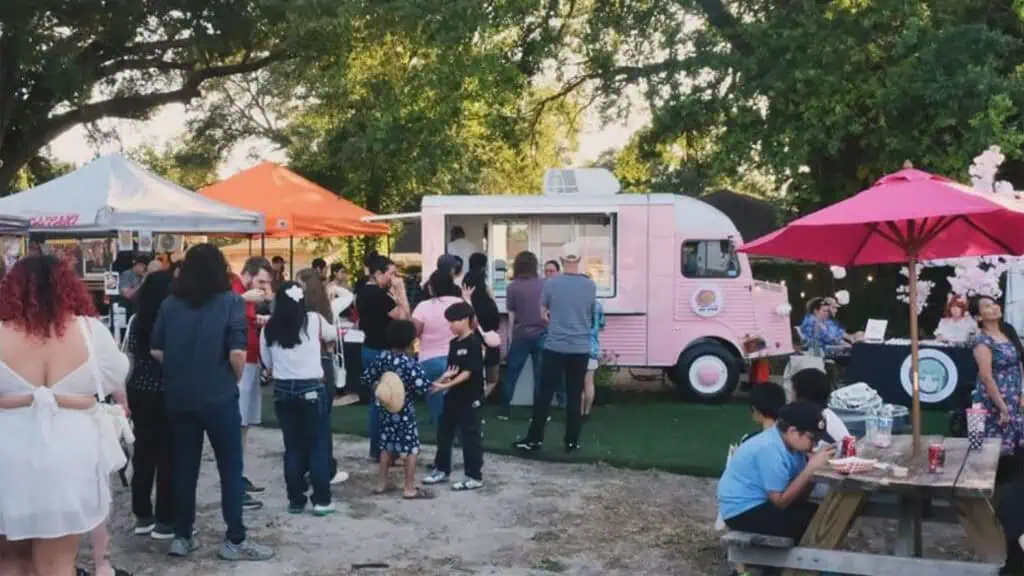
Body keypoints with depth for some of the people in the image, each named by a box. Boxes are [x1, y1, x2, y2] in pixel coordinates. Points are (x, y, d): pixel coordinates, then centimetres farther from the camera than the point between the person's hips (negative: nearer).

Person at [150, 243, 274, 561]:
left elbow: (156, 350, 5)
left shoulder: (170, 304, 3)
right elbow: (237, 353, -17)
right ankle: (235, 540, 10)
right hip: (219, 397, -4)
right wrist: (235, 378, 2)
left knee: (184, 468, 13)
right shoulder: (230, 302, -9)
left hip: (179, 397, 4)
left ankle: (182, 537, 20)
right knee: (231, 469, 5)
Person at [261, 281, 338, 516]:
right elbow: (332, 335, 16)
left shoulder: (269, 328, 1)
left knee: (292, 446, 10)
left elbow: (267, 362, 7)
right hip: (312, 388, -2)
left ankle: (296, 500, 14)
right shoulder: (314, 320, -4)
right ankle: (321, 500, 6)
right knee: (319, 444, 6)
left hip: (283, 390, 3)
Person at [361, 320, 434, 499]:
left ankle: (381, 483, 25)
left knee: (387, 446, 18)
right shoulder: (410, 363, -20)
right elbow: (422, 387, -24)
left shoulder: (382, 357, -1)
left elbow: (366, 378, 4)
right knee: (410, 448, 2)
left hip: (385, 409, 7)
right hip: (403, 412, -7)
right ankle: (409, 488, 5)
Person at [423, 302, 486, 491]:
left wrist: (446, 385, -26)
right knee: (444, 432, 13)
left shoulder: (473, 343, -16)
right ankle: (442, 469, 26)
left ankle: (474, 476, 7)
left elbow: (467, 373, -20)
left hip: (470, 397, -9)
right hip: (454, 396, 9)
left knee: (470, 436, -1)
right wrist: (439, 381, -4)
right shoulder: (454, 343, 10)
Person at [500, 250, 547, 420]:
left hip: (521, 335, -1)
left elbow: (511, 316, 0)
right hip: (542, 334, 1)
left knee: (511, 374, 10)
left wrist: (511, 337, 10)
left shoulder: (512, 287, -4)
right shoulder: (544, 284, -1)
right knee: (541, 375, 6)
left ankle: (505, 411, 14)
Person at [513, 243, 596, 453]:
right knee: (574, 396, 8)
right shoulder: (590, 285, -1)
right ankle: (572, 441, 12)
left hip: (555, 347, -2)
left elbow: (543, 310, 10)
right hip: (581, 348, 2)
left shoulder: (551, 283, -7)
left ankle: (534, 439, 8)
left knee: (545, 394, 4)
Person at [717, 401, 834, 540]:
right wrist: (811, 467, -24)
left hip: (763, 503, 9)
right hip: (743, 512, -9)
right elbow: (781, 502, -24)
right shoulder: (770, 449, -24)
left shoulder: (789, 443, 2)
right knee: (814, 522, -18)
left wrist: (815, 467, -13)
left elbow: (798, 496, 0)